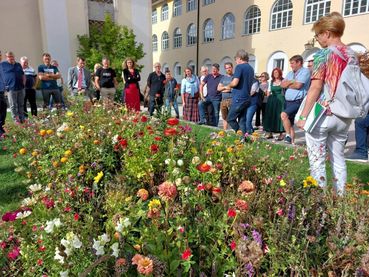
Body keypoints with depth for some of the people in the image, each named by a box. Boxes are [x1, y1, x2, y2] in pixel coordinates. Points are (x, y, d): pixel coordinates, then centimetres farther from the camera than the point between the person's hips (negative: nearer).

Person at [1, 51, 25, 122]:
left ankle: (22, 119, 18)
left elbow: (23, 75, 21)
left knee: (21, 105, 10)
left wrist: (23, 83, 8)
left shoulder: (18, 65, 17)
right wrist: (5, 85, -6)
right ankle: (16, 120, 4)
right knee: (13, 106, -1)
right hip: (11, 88, -4)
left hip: (21, 88, 4)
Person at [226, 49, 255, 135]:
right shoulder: (251, 68, 15)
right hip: (247, 98, 8)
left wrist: (229, 86, 1)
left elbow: (235, 83, -18)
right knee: (242, 121, 10)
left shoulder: (239, 67, -9)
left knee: (230, 119, 0)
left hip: (239, 98, -8)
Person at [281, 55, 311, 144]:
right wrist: (291, 82, -6)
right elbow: (282, 84, 10)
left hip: (298, 102, -8)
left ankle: (288, 135, -17)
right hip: (288, 101, 8)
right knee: (290, 123, 8)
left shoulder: (305, 71, -4)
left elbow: (298, 85, -15)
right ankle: (291, 142, 15)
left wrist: (288, 84, 1)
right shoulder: (290, 73, 19)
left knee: (284, 115, -28)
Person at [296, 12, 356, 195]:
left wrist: (303, 116, -12)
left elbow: (315, 88, -14)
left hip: (322, 114, -7)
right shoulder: (352, 56, 12)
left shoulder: (324, 54, -8)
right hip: (343, 116, 7)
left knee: (317, 160, 1)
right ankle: (340, 198, 25)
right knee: (338, 159, 16)